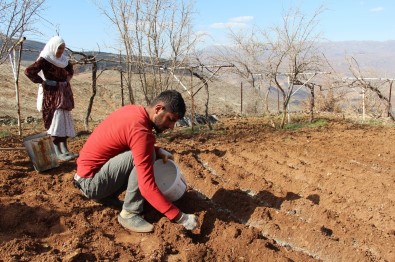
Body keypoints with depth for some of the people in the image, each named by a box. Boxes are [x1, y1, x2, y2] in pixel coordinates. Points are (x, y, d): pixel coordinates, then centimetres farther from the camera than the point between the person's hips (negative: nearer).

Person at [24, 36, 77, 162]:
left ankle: (65, 150, 16)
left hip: (64, 92, 8)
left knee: (65, 120, 9)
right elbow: (28, 71, -20)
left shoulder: (63, 59, 10)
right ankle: (58, 153, -7)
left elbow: (70, 69, 30)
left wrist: (68, 78, 12)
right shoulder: (44, 60, -12)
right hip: (51, 93, -8)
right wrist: (43, 82, -18)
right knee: (56, 120, -10)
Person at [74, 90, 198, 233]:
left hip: (88, 171, 9)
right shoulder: (140, 130, -27)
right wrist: (180, 217, -26)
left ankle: (108, 197, 13)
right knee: (145, 157, -22)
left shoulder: (133, 110, 0)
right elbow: (147, 186, -30)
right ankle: (129, 214, -10)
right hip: (90, 182, -9)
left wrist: (158, 151, 0)